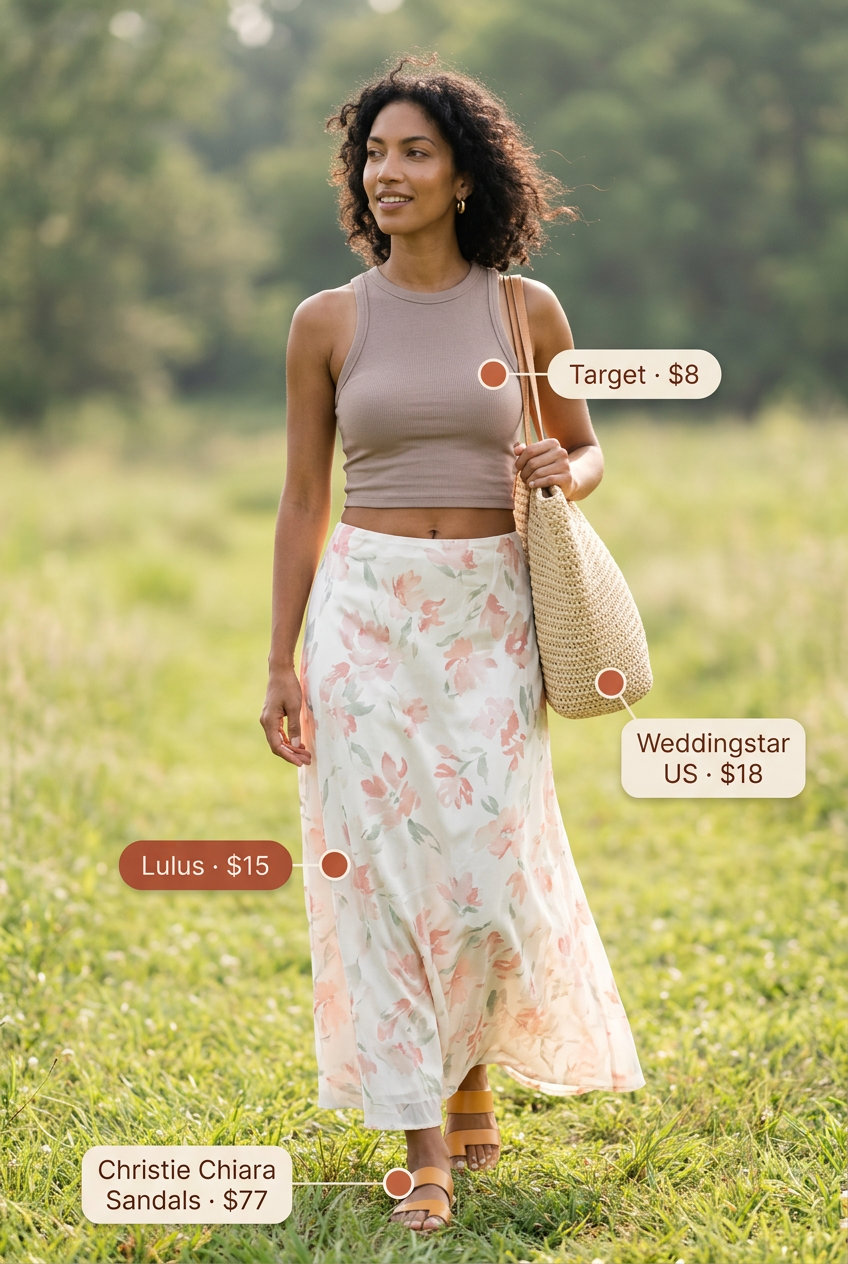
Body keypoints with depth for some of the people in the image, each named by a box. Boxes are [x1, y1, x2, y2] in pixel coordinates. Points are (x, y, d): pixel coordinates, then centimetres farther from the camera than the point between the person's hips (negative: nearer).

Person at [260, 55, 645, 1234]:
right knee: (381, 867, -3)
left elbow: (587, 450, 16)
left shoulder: (526, 310, 3)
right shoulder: (327, 321, 3)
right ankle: (424, 1148, 5)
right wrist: (281, 663, 1)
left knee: (491, 866, -2)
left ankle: (474, 1070, 29)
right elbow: (303, 498, 6)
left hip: (491, 616, 0)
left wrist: (563, 475, -9)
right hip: (366, 613, 0)